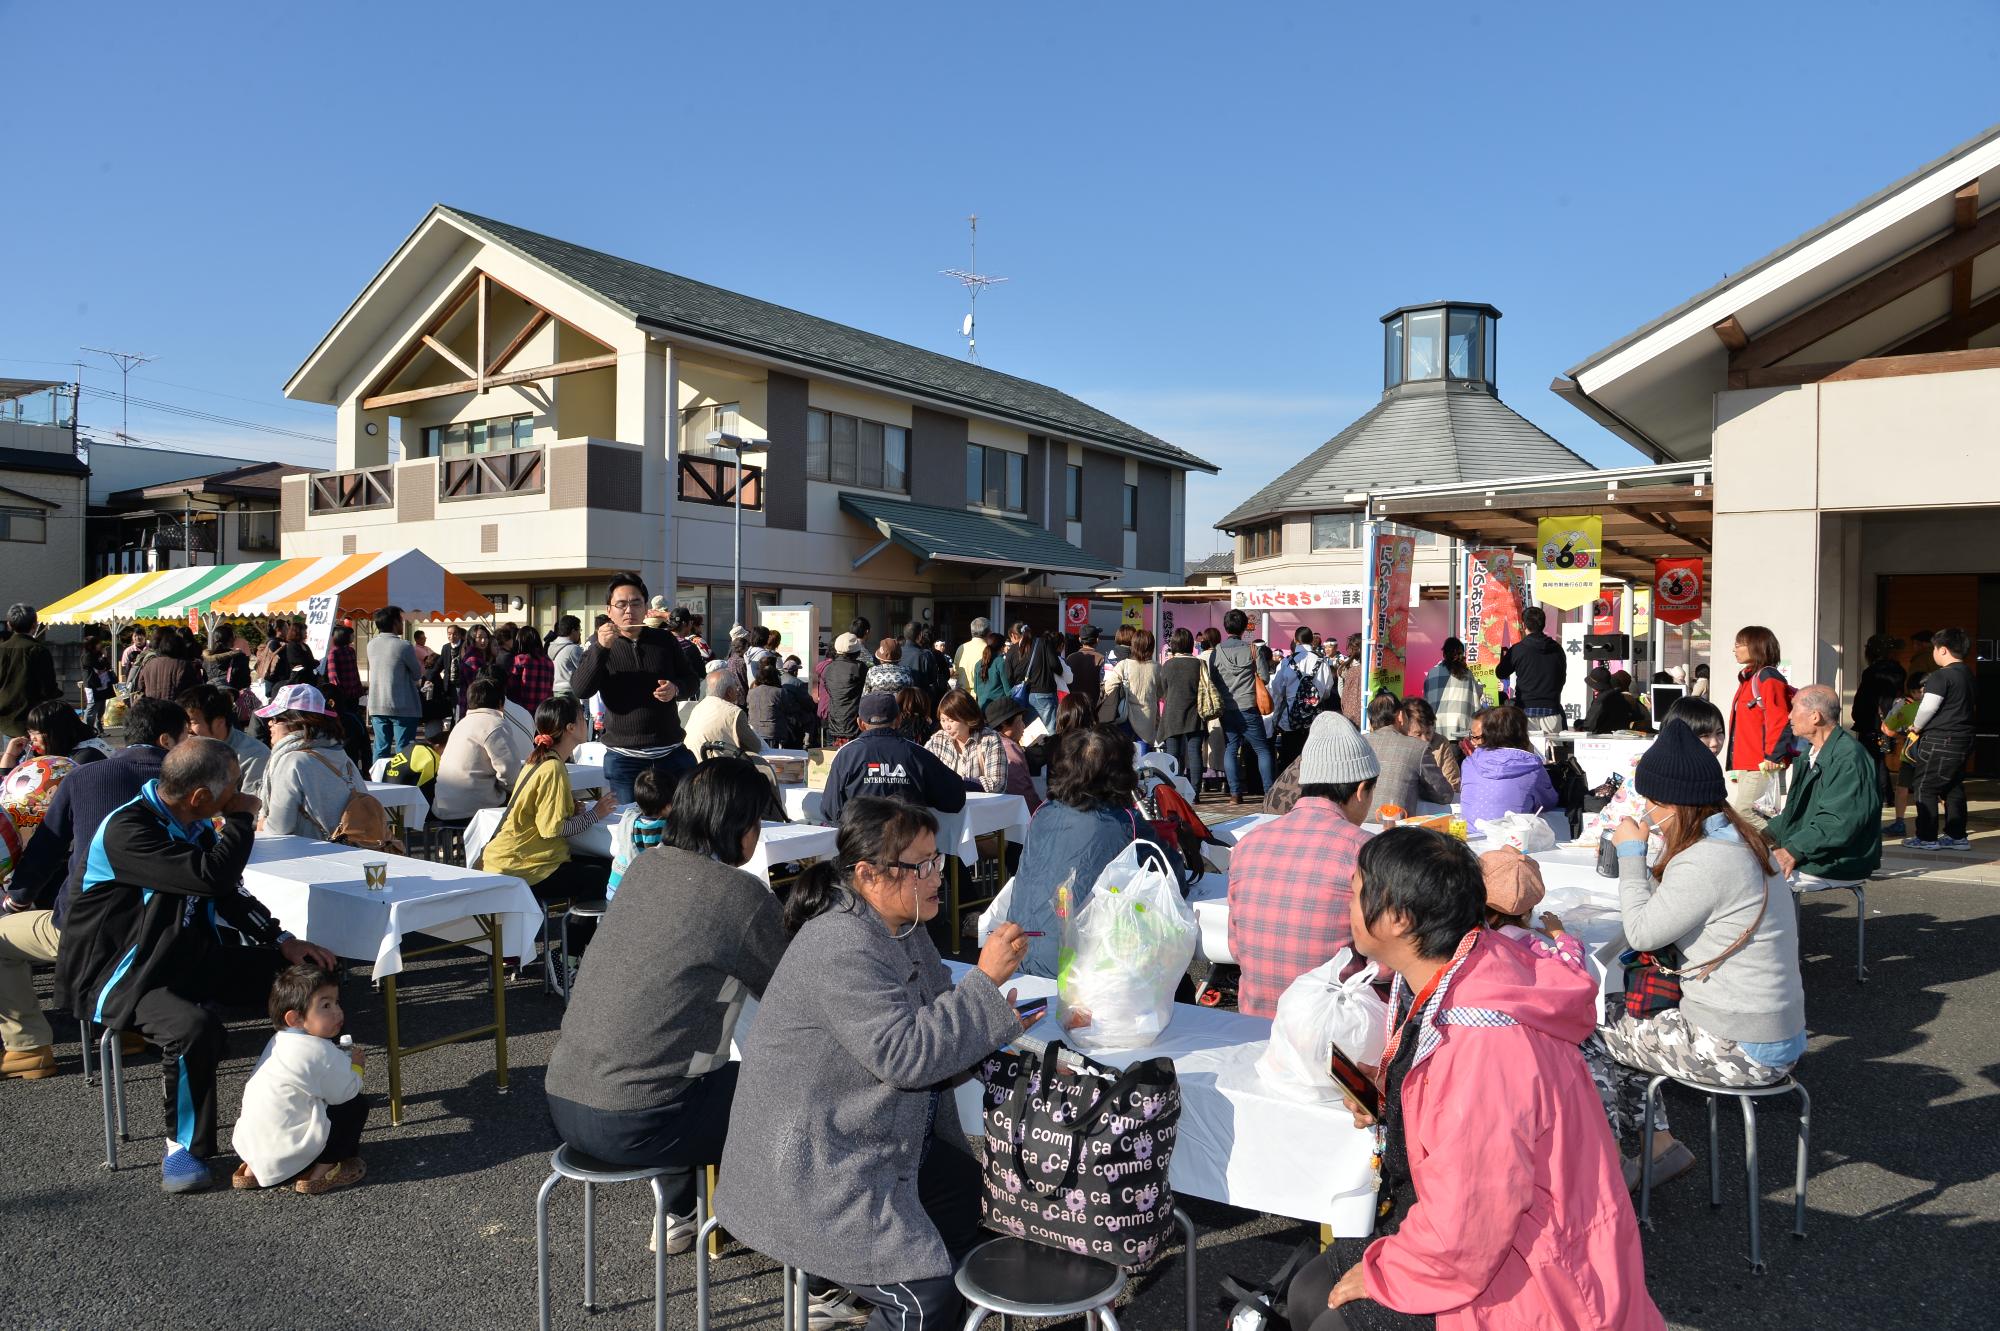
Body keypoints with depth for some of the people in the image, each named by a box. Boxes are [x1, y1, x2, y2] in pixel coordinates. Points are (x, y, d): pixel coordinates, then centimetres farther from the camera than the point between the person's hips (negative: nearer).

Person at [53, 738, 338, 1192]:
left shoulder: (194, 825, 3)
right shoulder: (127, 830, -24)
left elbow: (229, 894, 12)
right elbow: (212, 876, -36)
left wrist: (283, 941, -1)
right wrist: (241, 819, -18)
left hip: (188, 958, 8)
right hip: (119, 974, -8)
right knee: (195, 1028, -36)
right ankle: (184, 1146, -11)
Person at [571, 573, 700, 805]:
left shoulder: (664, 640, 8)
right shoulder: (599, 648, 4)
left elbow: (692, 680, 14)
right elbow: (579, 690, -10)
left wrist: (676, 688, -10)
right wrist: (600, 647, -22)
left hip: (672, 753, 1)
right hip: (624, 757, -1)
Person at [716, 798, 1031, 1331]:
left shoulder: (902, 926, 4)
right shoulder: (842, 947, -27)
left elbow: (929, 1020, 10)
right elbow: (903, 1055, -29)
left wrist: (994, 1016, -9)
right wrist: (986, 980, -25)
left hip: (885, 1144, 10)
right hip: (811, 1169, -10)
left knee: (983, 1204, 11)